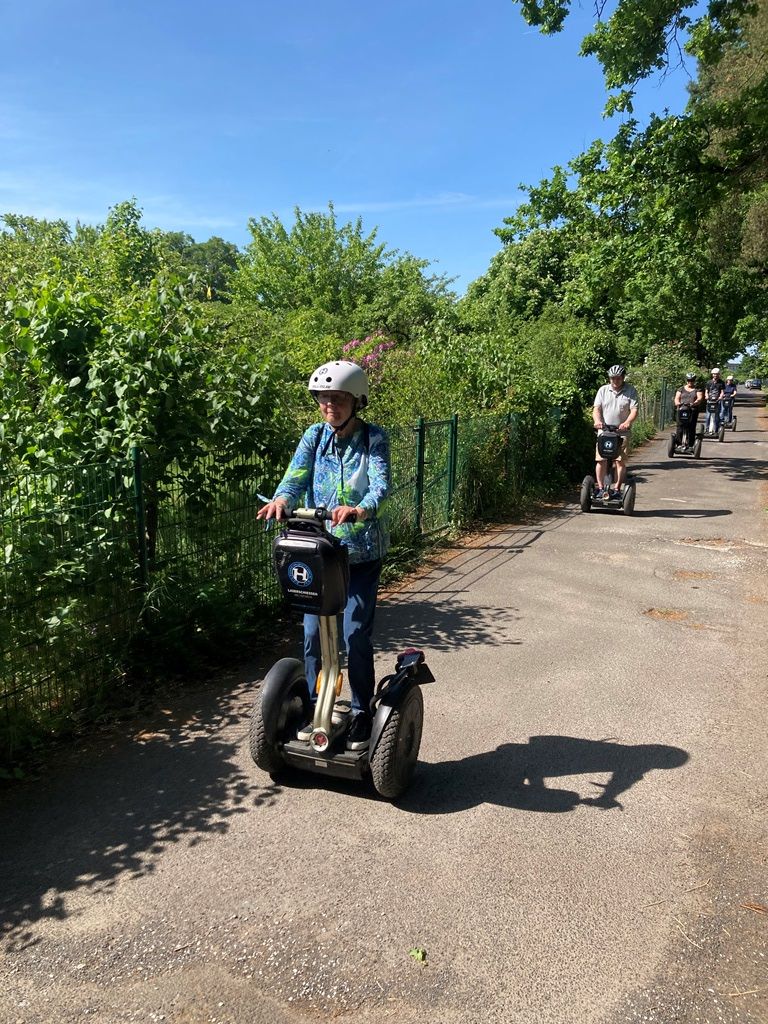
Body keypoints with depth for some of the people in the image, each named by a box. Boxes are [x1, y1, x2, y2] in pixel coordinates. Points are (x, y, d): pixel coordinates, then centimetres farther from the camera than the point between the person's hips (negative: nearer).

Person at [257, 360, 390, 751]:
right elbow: (296, 475, -12)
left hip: (361, 553, -3)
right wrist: (282, 499, -35)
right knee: (313, 631, 5)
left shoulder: (373, 438, -6)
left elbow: (381, 482, -22)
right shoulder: (314, 436, 2)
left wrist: (360, 509, -44)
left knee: (355, 634, -2)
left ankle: (362, 712, 17)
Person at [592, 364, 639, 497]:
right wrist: (597, 421, -21)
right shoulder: (603, 390, 7)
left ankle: (617, 489, 5)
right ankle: (600, 488, 7)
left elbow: (634, 410, -6)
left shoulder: (630, 391, 2)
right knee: (601, 460, -2)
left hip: (622, 432, -1)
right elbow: (596, 408, 0)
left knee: (620, 461, -3)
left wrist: (627, 422, -26)